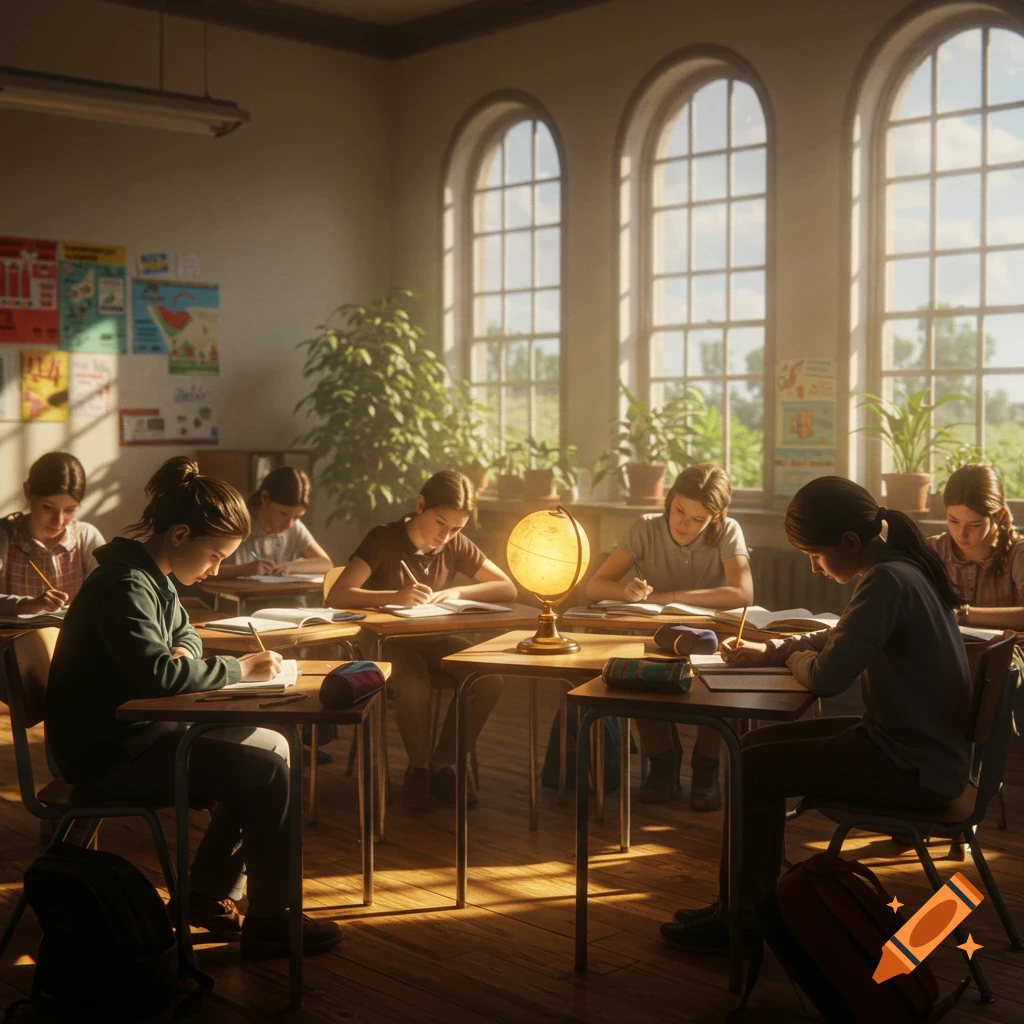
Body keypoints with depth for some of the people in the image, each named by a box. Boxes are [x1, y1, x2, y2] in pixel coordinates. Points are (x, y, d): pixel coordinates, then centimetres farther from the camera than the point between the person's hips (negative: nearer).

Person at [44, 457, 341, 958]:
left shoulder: (153, 578, 11)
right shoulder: (124, 587, -21)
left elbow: (185, 634, 27)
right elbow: (158, 675, -35)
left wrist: (182, 653, 3)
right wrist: (240, 669, -22)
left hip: (138, 732, 10)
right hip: (107, 753, -10)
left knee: (272, 747, 5)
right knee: (270, 771, -15)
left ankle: (208, 893, 13)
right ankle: (269, 922, -3)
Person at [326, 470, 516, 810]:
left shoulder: (456, 545, 0)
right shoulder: (383, 540, -14)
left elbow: (508, 589, 0)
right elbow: (336, 597, -26)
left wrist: (457, 592, -18)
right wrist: (396, 596, -41)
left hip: (437, 642, 5)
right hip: (389, 643, -4)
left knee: (489, 679, -23)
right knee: (415, 687, -36)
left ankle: (441, 765, -3)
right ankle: (419, 767, -7)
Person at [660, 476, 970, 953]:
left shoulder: (886, 581, -23)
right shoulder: (901, 567, 7)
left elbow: (827, 676, -28)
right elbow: (841, 640, 22)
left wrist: (796, 659, -5)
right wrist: (768, 650, 10)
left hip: (915, 768, -10)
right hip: (915, 743, 10)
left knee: (750, 769, -6)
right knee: (758, 744, 13)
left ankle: (735, 920, 8)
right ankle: (756, 897, 20)